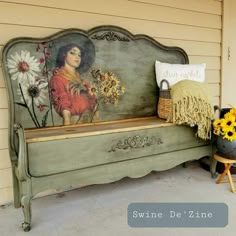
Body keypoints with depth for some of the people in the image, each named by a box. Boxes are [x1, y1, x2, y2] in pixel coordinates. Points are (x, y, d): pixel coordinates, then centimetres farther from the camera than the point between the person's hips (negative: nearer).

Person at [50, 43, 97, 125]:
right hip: (75, 122, -6)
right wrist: (68, 126, -19)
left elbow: (91, 100, 14)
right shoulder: (58, 78, -1)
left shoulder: (80, 79, 17)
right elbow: (63, 105, -11)